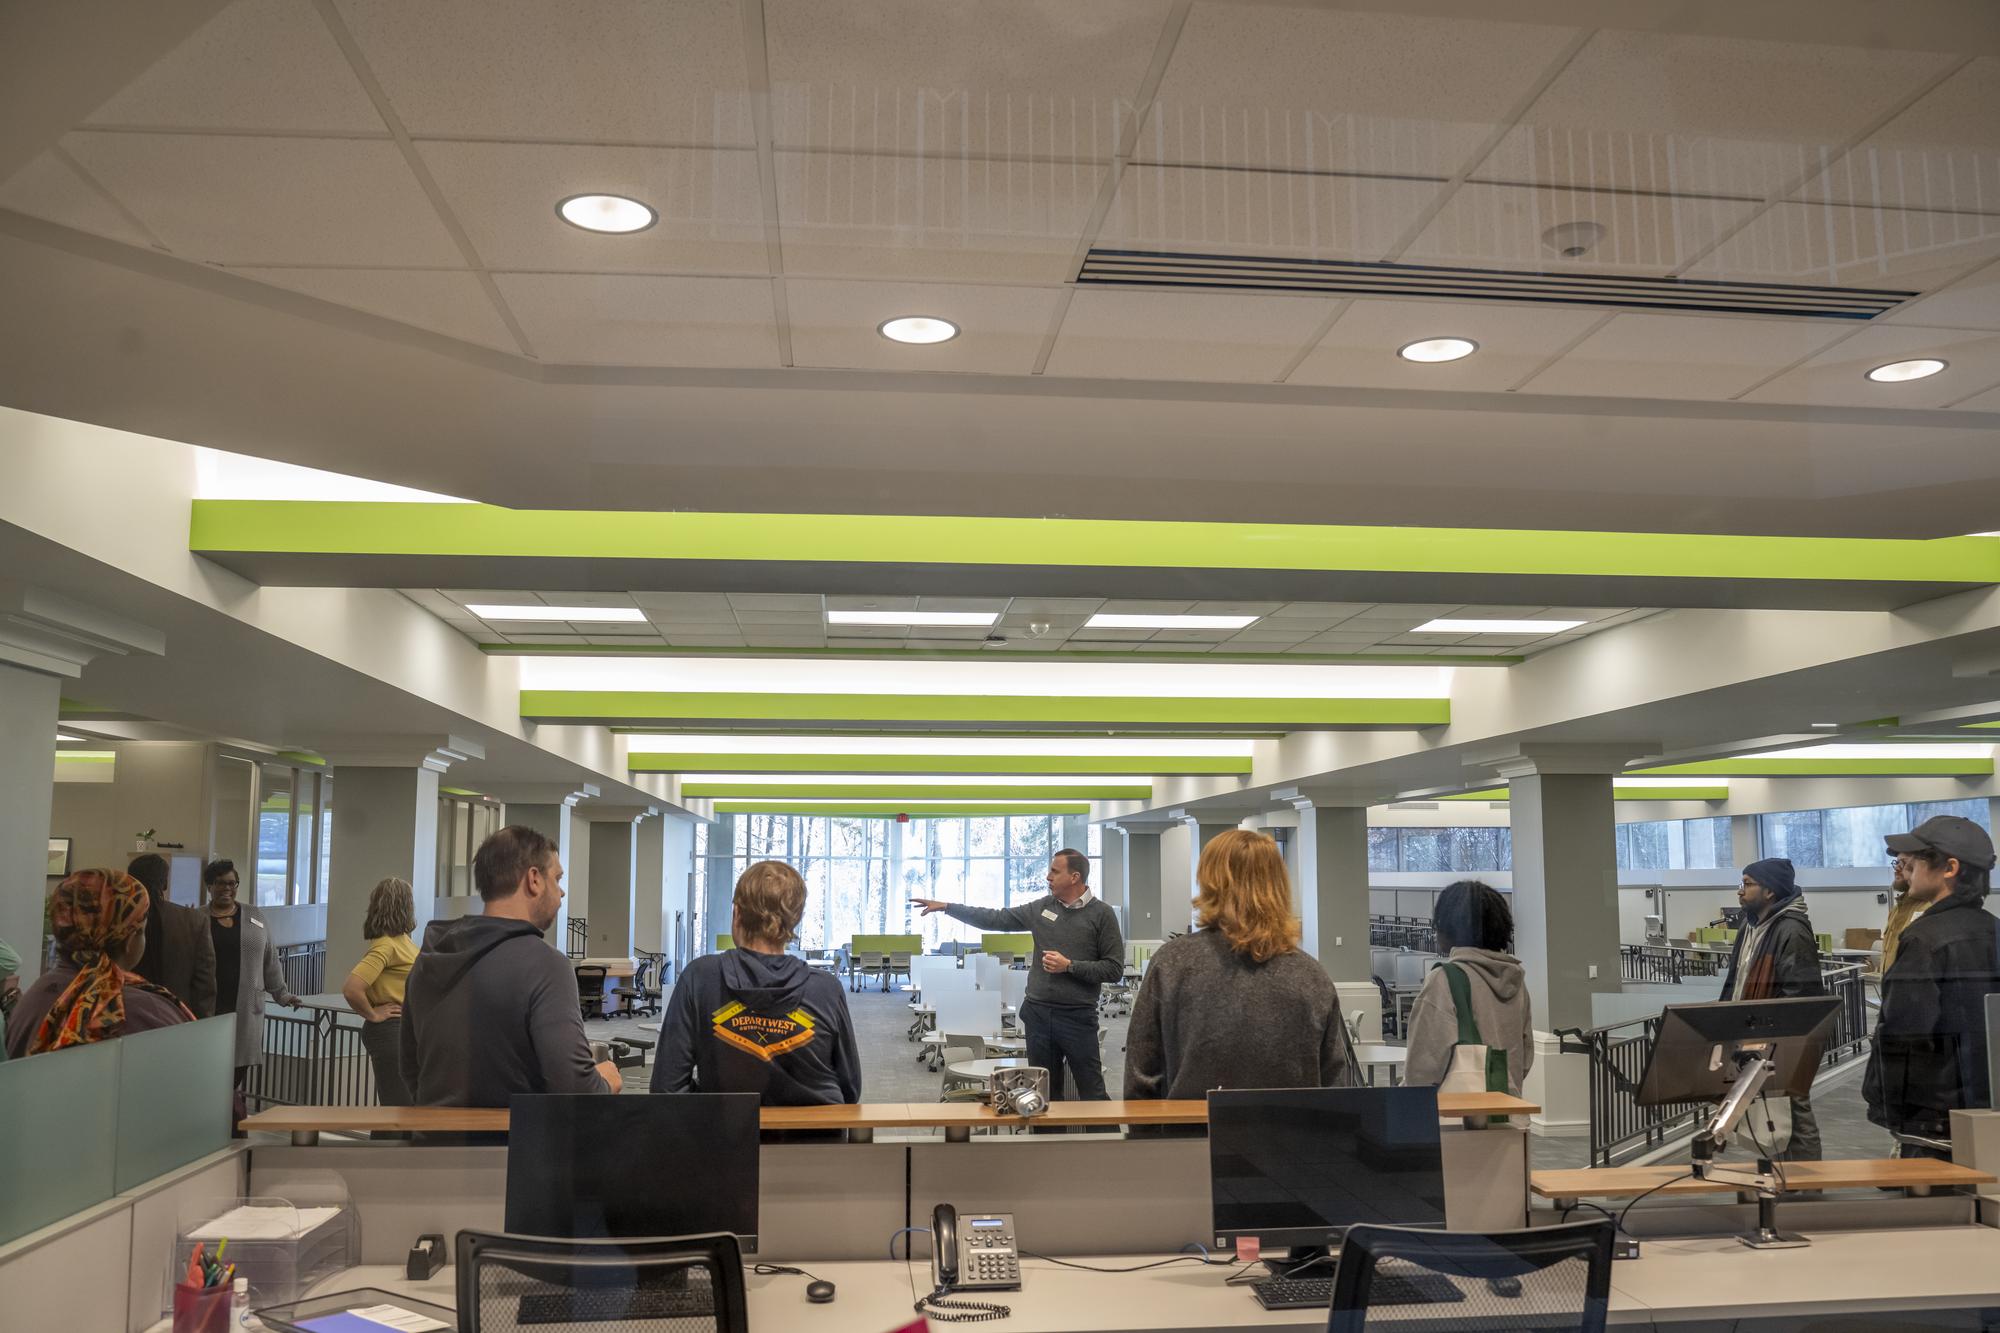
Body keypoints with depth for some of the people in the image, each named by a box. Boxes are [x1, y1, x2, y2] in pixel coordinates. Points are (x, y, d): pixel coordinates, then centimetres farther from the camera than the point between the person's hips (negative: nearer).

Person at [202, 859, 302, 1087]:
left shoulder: (255, 920, 12)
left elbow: (270, 960, 16)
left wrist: (281, 994, 14)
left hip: (245, 1008, 2)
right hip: (208, 1007, -2)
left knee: (239, 1068, 0)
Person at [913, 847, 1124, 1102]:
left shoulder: (1102, 915, -5)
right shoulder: (1041, 908, 8)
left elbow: (1114, 969, -7)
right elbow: (995, 919, 11)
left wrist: (1069, 966, -15)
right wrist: (947, 907, 8)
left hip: (1078, 1017, -5)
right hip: (1038, 1012, 5)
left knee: (1093, 1095, -3)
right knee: (1045, 1093, 12)